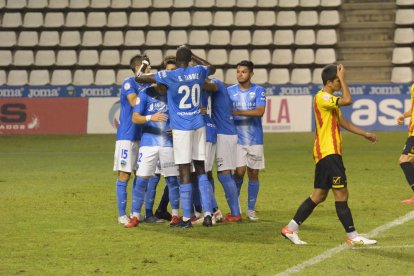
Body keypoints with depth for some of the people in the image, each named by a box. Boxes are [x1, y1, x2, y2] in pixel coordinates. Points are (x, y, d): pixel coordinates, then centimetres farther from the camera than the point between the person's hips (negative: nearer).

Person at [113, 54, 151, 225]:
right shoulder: (129, 83, -8)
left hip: (142, 135, 7)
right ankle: (122, 215, -2)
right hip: (127, 135, -7)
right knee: (124, 174, -5)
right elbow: (134, 102, -23)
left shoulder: (146, 85, 13)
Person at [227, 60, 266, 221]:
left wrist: (238, 112, -20)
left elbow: (260, 112, -14)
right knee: (239, 171, -10)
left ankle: (251, 209, 14)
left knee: (253, 174, 3)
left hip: (255, 139, 0)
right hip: (237, 139, 0)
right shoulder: (230, 91, 5)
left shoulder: (258, 91, -1)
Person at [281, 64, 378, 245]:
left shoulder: (330, 100, 20)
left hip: (330, 153, 11)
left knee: (319, 195, 11)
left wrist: (364, 134, 23)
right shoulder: (322, 97, -14)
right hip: (327, 153, -11)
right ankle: (352, 237, -6)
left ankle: (291, 229, 15)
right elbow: (348, 100, -26)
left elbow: (342, 121, 26)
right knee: (341, 193, -9)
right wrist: (342, 78, -16)